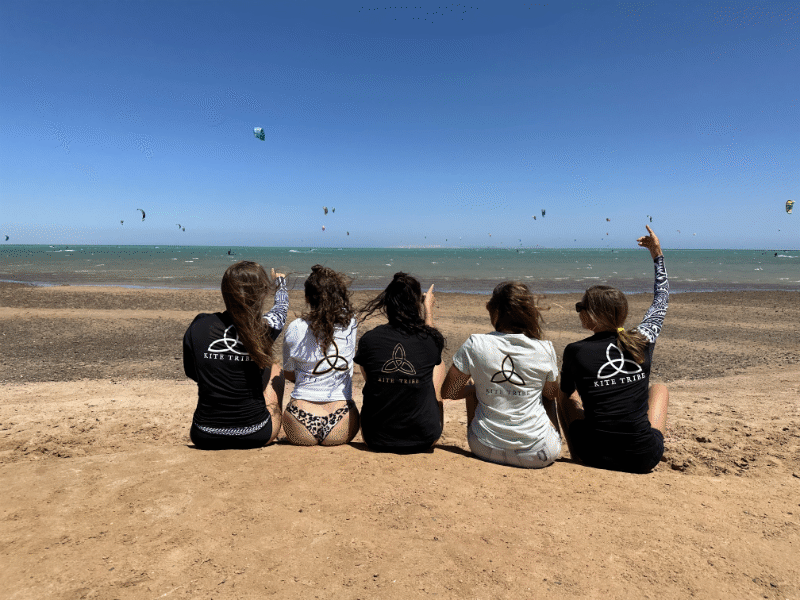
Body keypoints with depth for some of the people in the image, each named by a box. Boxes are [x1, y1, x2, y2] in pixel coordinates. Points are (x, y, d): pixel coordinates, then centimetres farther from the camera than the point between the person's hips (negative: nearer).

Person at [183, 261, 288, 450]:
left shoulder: (199, 326, -9)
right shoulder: (265, 328, -13)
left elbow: (191, 372, 8)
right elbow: (281, 308, 12)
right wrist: (280, 283, 34)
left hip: (205, 439, 2)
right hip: (256, 437, -2)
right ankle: (275, 430, 38)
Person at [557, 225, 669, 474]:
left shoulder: (575, 351, -11)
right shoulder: (642, 341, -4)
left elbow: (565, 393, 9)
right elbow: (661, 301, 16)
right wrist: (658, 254, 27)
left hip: (596, 457, -2)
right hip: (645, 459, 2)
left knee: (565, 395, 25)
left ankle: (577, 456, 29)